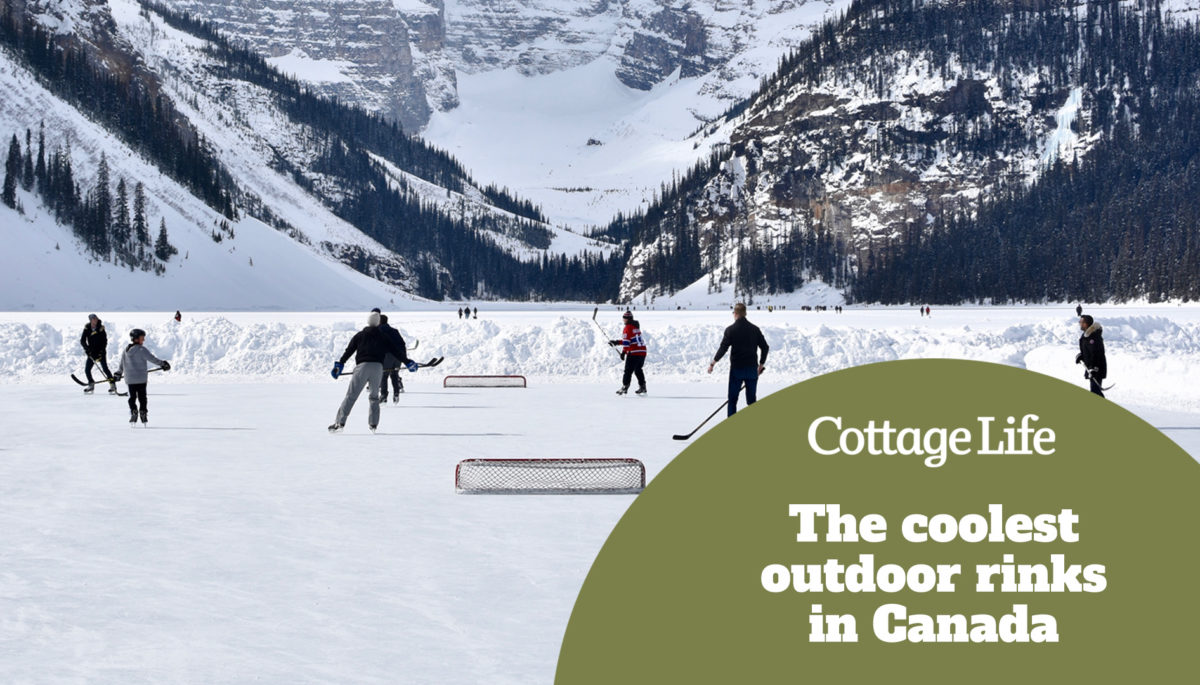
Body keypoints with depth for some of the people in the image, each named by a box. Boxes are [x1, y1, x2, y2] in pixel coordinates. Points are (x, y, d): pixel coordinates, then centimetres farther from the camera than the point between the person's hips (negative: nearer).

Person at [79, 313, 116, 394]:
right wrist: (87, 349, -17)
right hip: (91, 353, 4)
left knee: (105, 368, -15)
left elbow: (105, 341, -7)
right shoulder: (87, 329, -1)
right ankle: (91, 385, 20)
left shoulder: (101, 328, -8)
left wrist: (101, 352, -16)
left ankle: (113, 385, -13)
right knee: (87, 369, 2)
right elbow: (82, 341, -1)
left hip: (101, 352, -4)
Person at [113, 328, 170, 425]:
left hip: (129, 379, 4)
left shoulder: (126, 350, 6)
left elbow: (121, 363, 14)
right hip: (141, 379, -4)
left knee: (132, 397, 10)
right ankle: (143, 414, 6)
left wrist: (118, 373, 26)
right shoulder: (141, 350, -13)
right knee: (142, 397, 6)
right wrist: (162, 364, -6)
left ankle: (133, 413, 0)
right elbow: (151, 358, -15)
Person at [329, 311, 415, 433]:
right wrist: (408, 362, 23)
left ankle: (340, 422, -12)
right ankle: (373, 424, 10)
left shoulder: (360, 335, 14)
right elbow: (396, 351, 15)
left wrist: (339, 365, 13)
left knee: (351, 396, -4)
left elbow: (348, 351, 10)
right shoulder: (383, 337, 15)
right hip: (378, 367, 1)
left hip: (362, 367, -1)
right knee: (374, 397, 17)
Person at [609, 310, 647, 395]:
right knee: (638, 370, 20)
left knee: (628, 371, -5)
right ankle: (642, 387, 19)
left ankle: (625, 387, -10)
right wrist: (617, 342, 25)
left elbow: (626, 341, -16)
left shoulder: (627, 328, -7)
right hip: (642, 351, 8)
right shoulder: (636, 327, 19)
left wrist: (623, 352, -18)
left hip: (633, 353, -8)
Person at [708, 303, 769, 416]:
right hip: (752, 369, 3)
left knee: (732, 400, 5)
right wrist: (761, 364, 18)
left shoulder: (731, 330, -8)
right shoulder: (755, 329, 3)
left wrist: (713, 363, -6)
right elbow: (765, 347, 7)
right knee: (752, 400, 8)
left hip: (736, 369, -3)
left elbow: (723, 348, -14)